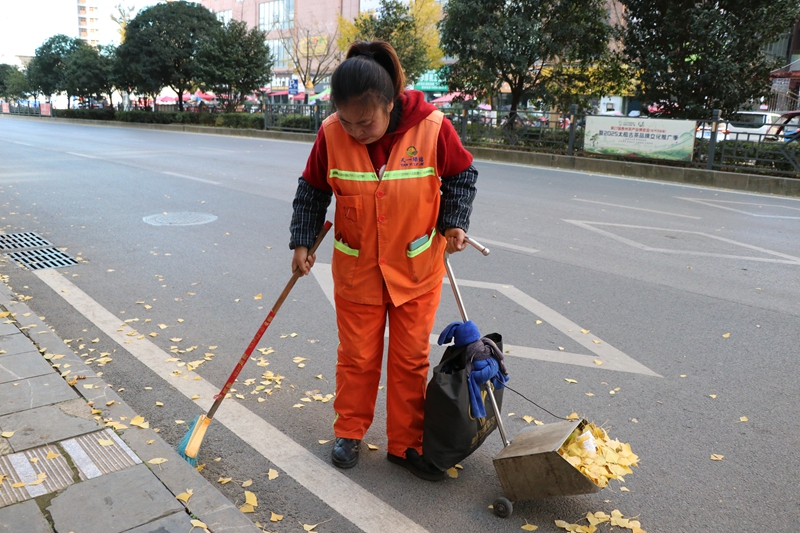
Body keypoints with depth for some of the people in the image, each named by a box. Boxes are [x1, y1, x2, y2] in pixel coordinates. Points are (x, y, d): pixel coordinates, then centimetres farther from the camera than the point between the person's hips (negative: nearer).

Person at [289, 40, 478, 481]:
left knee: (411, 358, 10)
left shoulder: (432, 127, -18)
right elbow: (312, 191, 1)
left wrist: (454, 223, -13)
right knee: (357, 356, 12)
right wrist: (302, 242, -4)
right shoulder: (331, 135, -14)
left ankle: (405, 444, 26)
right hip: (357, 269, 1)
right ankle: (349, 432, 34)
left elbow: (462, 176, -2)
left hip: (417, 268, 0)